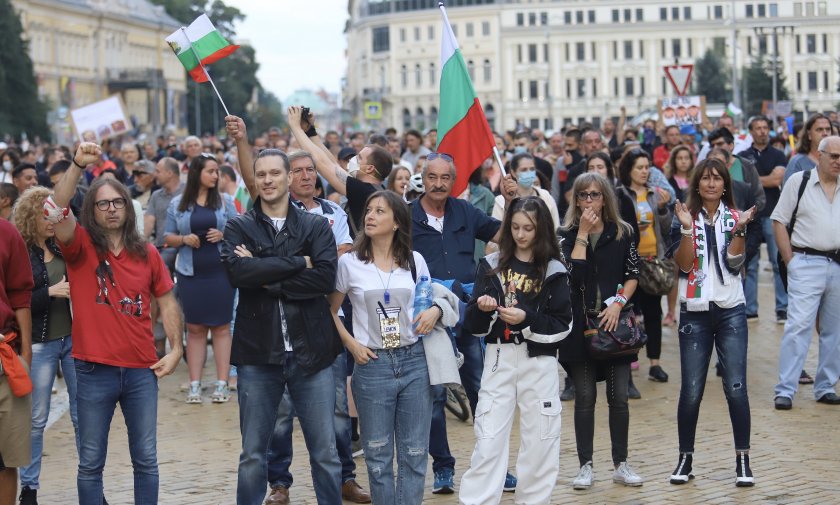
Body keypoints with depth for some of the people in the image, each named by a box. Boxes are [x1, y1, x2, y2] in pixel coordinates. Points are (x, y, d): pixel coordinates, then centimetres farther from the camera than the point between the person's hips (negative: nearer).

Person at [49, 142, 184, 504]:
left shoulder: (147, 254, 6)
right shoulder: (80, 247, -2)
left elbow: (167, 302, 12)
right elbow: (59, 208, -19)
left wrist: (176, 349, 3)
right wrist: (78, 165, -30)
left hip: (142, 371, 2)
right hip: (94, 372, -2)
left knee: (146, 459, 9)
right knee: (91, 463, 5)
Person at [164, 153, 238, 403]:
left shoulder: (225, 200, 5)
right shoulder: (177, 204, 5)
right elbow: (167, 237, 9)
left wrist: (223, 235, -12)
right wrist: (183, 239, -10)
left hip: (220, 270, 0)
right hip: (190, 272, 0)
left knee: (221, 326, 1)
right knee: (194, 328, 3)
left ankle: (222, 383, 3)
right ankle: (194, 384, 7)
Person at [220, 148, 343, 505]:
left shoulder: (316, 227, 5)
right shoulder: (239, 228, 4)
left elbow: (326, 277, -11)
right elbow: (238, 272, -15)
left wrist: (269, 281, -13)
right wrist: (298, 263, -13)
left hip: (311, 352, 0)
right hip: (257, 354, 0)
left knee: (325, 453, 6)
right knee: (253, 455, 9)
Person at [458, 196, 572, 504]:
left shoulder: (553, 271, 1)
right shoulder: (492, 265, 5)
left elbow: (562, 326, -3)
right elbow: (473, 325, 5)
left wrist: (527, 318, -17)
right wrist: (481, 308, -17)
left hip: (539, 363, -1)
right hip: (499, 359, 1)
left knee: (539, 441, 5)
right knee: (488, 441, -3)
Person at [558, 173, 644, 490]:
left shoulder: (623, 233, 5)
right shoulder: (567, 234, 1)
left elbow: (633, 276, 7)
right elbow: (572, 274, -14)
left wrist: (618, 302, -8)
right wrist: (583, 233, -12)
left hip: (614, 322, 1)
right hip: (580, 324, -1)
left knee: (619, 396, 2)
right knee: (584, 397, 2)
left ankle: (621, 464, 13)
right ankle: (585, 466, 10)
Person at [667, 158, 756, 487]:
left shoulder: (734, 217, 6)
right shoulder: (685, 217, 4)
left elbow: (735, 263, -7)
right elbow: (684, 264, -8)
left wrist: (739, 229, -20)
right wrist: (687, 228, -19)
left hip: (731, 312, 0)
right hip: (695, 313, 0)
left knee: (736, 387, -5)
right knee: (691, 391, -2)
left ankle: (743, 460, 3)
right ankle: (685, 458, 10)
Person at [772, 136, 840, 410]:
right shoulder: (799, 181, -1)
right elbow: (778, 221, 0)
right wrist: (790, 260, -5)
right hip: (807, 263, -4)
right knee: (798, 326, -10)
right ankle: (785, 390, -8)